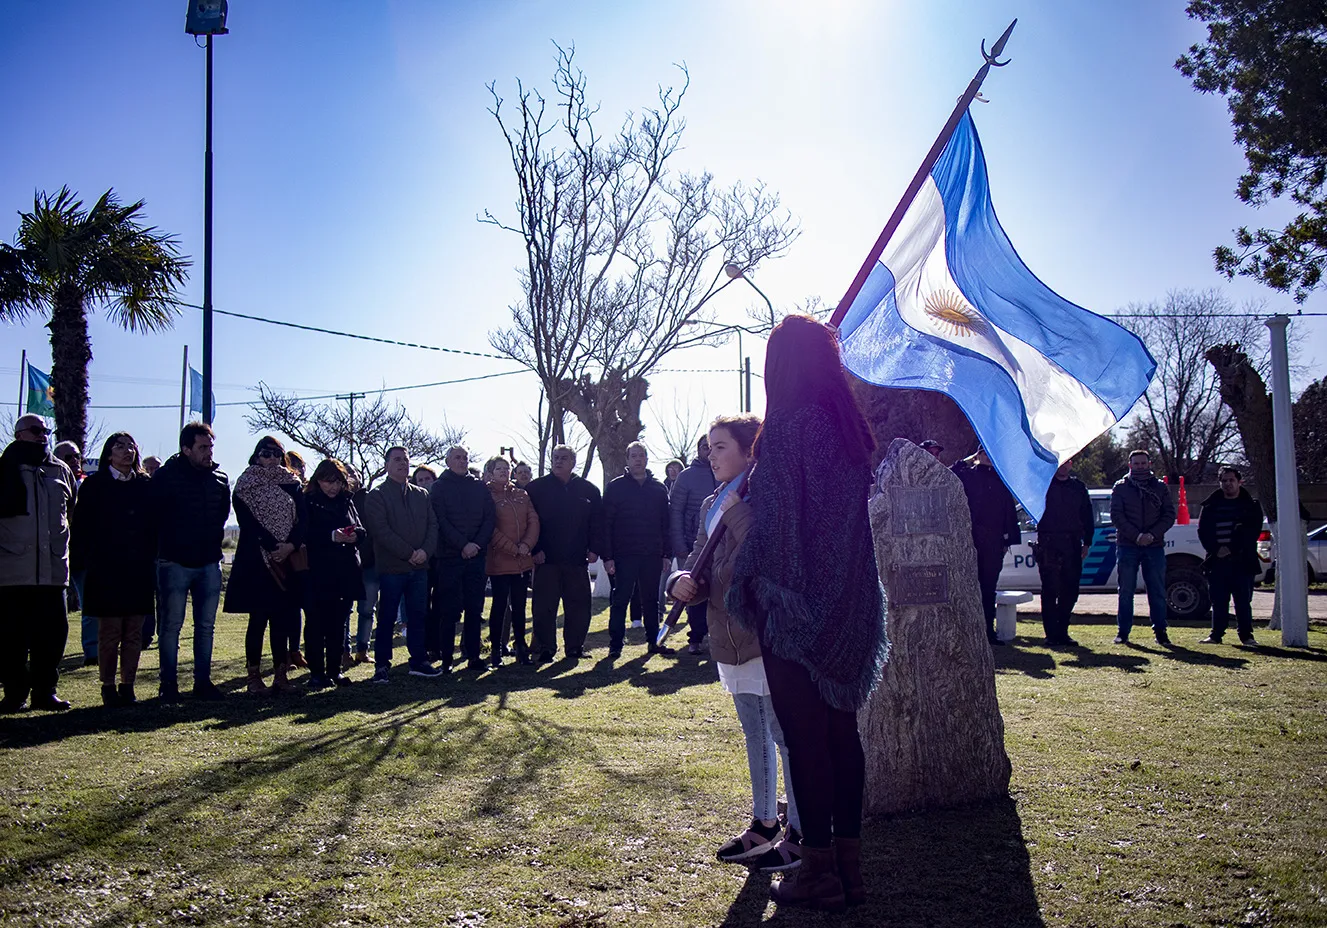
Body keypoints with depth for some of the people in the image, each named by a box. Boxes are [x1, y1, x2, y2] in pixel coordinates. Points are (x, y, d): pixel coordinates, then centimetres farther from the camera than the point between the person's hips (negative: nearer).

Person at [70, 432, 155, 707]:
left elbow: (154, 524, 12)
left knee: (134, 632, 4)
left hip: (140, 569, 3)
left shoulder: (145, 485, 11)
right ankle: (108, 687, 7)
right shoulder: (94, 485, 4)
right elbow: (81, 525, 1)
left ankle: (127, 687, 11)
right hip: (106, 569, -3)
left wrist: (151, 558, 4)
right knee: (109, 632, -1)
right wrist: (80, 560, -7)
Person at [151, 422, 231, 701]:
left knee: (206, 626, 8)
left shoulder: (220, 478, 7)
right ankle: (169, 684, 6)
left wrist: (213, 541, 13)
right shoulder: (166, 476, -7)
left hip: (209, 563, 4)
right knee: (171, 625, -1)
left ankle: (203, 681, 16)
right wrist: (168, 545, -2)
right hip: (175, 562, -4)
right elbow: (154, 515, -4)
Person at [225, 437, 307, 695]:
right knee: (258, 619, -2)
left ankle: (281, 674, 8)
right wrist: (273, 547, -16)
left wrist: (291, 545, -13)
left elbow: (303, 519, 3)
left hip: (288, 561, 3)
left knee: (283, 620, 3)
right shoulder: (245, 487, 3)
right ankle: (254, 675, 4)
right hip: (256, 562, -3)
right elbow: (248, 523, -8)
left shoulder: (293, 485, 13)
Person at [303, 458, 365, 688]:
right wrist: (332, 536, -22)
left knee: (339, 623, 9)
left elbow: (361, 528, 13)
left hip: (346, 571, 5)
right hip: (319, 572, -5)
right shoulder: (309, 502, -1)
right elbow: (305, 535, -11)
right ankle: (317, 672, 3)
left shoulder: (346, 501, 14)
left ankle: (335, 669, 17)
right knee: (317, 623, -3)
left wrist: (356, 534, -10)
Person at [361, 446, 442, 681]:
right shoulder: (376, 495, -1)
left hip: (419, 566, 5)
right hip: (391, 567, -5)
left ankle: (419, 661, 17)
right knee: (387, 618, 1)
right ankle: (382, 665, 8)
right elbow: (380, 530, -12)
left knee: (418, 615, 9)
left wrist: (426, 551, -9)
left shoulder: (422, 495, 15)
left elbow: (433, 525, 10)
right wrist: (409, 553, -16)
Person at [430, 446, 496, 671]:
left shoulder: (480, 487, 12)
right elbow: (441, 521, -7)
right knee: (449, 610, -3)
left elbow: (489, 518, 6)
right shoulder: (440, 487, 3)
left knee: (475, 608, 4)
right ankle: (446, 658, 2)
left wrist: (477, 544, -9)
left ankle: (473, 655, 9)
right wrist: (463, 545, -16)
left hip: (476, 555, 3)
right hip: (450, 557, -3)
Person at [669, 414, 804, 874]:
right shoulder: (712, 505, 14)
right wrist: (682, 581, -5)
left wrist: (734, 503, -24)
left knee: (786, 736, -3)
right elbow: (699, 561, 13)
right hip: (731, 639, 9)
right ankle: (764, 825, 30)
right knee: (755, 736, 18)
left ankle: (799, 834, 7)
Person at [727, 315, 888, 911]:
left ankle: (820, 872, 9)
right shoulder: (849, 427, 9)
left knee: (805, 738, 1)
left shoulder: (787, 427, -13)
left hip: (795, 608, -8)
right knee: (840, 729, 13)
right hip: (848, 608, 8)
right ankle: (849, 865, 21)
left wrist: (755, 588, -6)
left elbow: (776, 521, -14)